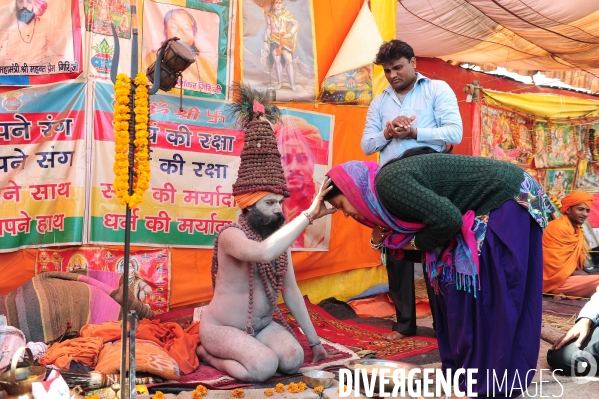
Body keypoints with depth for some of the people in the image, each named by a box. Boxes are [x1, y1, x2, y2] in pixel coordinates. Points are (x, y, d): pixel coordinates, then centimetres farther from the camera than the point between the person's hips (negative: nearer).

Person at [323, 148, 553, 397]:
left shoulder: (389, 182, -21)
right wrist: (381, 238, 1)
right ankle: (463, 368, 22)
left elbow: (447, 220, -29)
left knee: (494, 296, -5)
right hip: (489, 208, 10)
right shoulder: (385, 185, 7)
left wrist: (417, 243, -10)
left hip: (508, 200, -10)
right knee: (456, 289, 11)